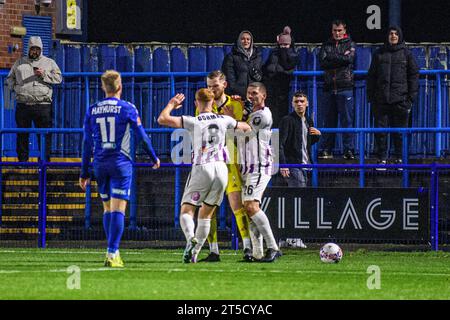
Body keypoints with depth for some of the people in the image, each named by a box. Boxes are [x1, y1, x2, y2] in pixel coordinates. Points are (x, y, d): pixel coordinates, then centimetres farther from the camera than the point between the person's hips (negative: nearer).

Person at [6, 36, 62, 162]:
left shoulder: (49, 63, 11)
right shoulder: (20, 63, 17)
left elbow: (58, 78, 4)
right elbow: (10, 78, 23)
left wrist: (44, 75, -11)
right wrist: (14, 87, 4)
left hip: (42, 105, -2)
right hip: (23, 104, 2)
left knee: (44, 135, -3)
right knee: (22, 135, 4)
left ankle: (45, 160, 3)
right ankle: (22, 160, 11)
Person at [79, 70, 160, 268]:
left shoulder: (92, 110, 5)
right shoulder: (127, 109, -4)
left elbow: (87, 143, 6)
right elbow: (141, 135, 0)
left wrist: (84, 173, 10)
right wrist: (154, 157, 16)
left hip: (100, 164, 4)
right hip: (121, 162, -4)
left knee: (107, 208, 15)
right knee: (118, 209, -6)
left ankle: (113, 252, 17)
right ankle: (112, 254, -14)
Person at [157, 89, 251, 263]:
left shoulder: (193, 122, -7)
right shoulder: (224, 120, 6)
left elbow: (162, 119, -11)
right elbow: (246, 127, 25)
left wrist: (171, 104, 7)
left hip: (201, 169, -4)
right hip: (221, 169, 4)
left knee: (186, 211, -2)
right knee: (205, 215, 14)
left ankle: (191, 239, -31)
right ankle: (195, 252, 11)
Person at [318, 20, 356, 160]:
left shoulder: (350, 44, 9)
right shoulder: (326, 45, 15)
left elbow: (349, 58, -9)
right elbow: (322, 62, 0)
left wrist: (331, 57, -2)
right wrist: (340, 59, -9)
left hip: (345, 87, -3)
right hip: (329, 86, 3)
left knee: (347, 119, -5)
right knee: (329, 120, 4)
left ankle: (349, 149, -4)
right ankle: (326, 149, 8)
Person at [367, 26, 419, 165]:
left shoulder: (406, 54, 6)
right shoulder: (379, 54, 11)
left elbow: (414, 75, 5)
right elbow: (371, 76, 12)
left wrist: (411, 96, -3)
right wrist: (371, 96, 4)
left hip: (400, 100, -1)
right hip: (381, 100, 1)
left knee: (400, 130, 1)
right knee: (380, 129, -1)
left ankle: (400, 157, 9)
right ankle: (382, 158, 6)